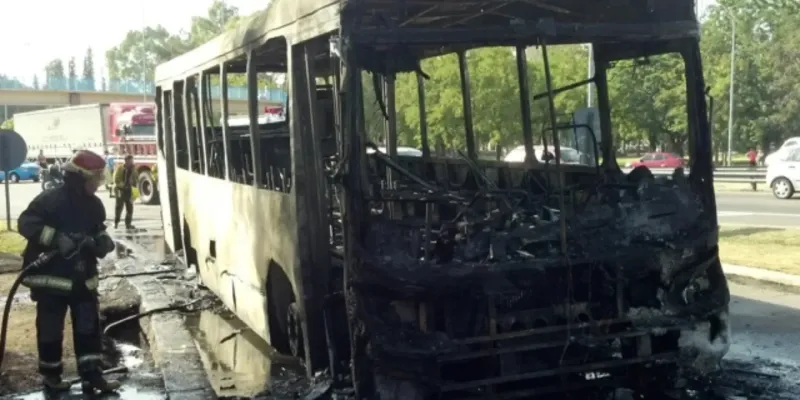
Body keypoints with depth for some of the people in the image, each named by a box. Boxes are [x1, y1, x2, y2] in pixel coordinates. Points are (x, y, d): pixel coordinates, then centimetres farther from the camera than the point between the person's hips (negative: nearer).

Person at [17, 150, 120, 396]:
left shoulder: (93, 204, 7)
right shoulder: (50, 200, -16)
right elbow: (26, 223, -22)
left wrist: (102, 242, -5)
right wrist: (56, 238, -32)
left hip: (83, 278, 6)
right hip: (51, 277, -6)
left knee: (89, 327, 6)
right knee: (51, 329, 4)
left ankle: (92, 375, 13)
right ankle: (51, 377, 18)